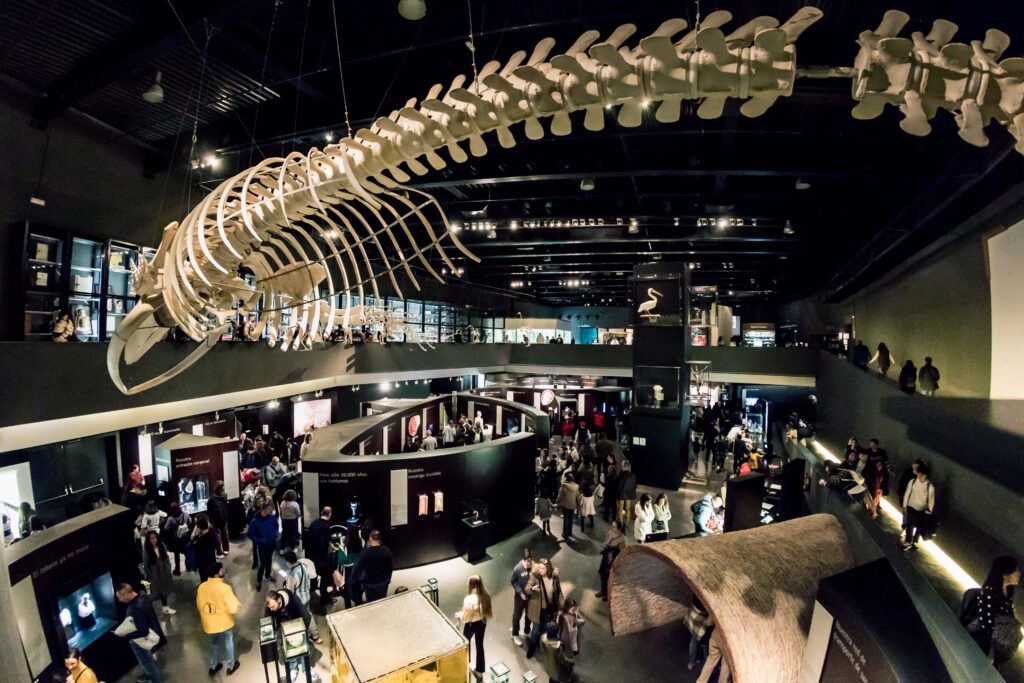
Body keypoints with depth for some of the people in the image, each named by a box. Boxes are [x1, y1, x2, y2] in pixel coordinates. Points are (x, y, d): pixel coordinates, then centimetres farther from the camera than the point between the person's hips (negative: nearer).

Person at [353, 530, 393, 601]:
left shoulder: (366, 552, -22)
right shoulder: (386, 550, -11)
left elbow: (359, 568, -19)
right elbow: (391, 567, -2)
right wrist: (388, 578, 14)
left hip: (370, 584, -3)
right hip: (383, 582, 3)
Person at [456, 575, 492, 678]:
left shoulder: (469, 599, -34)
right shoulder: (486, 595, -14)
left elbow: (466, 618, -25)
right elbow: (485, 610, 3)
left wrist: (459, 615, -3)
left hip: (472, 624, -5)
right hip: (482, 622, 5)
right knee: (480, 645, 24)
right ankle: (479, 670, 40)